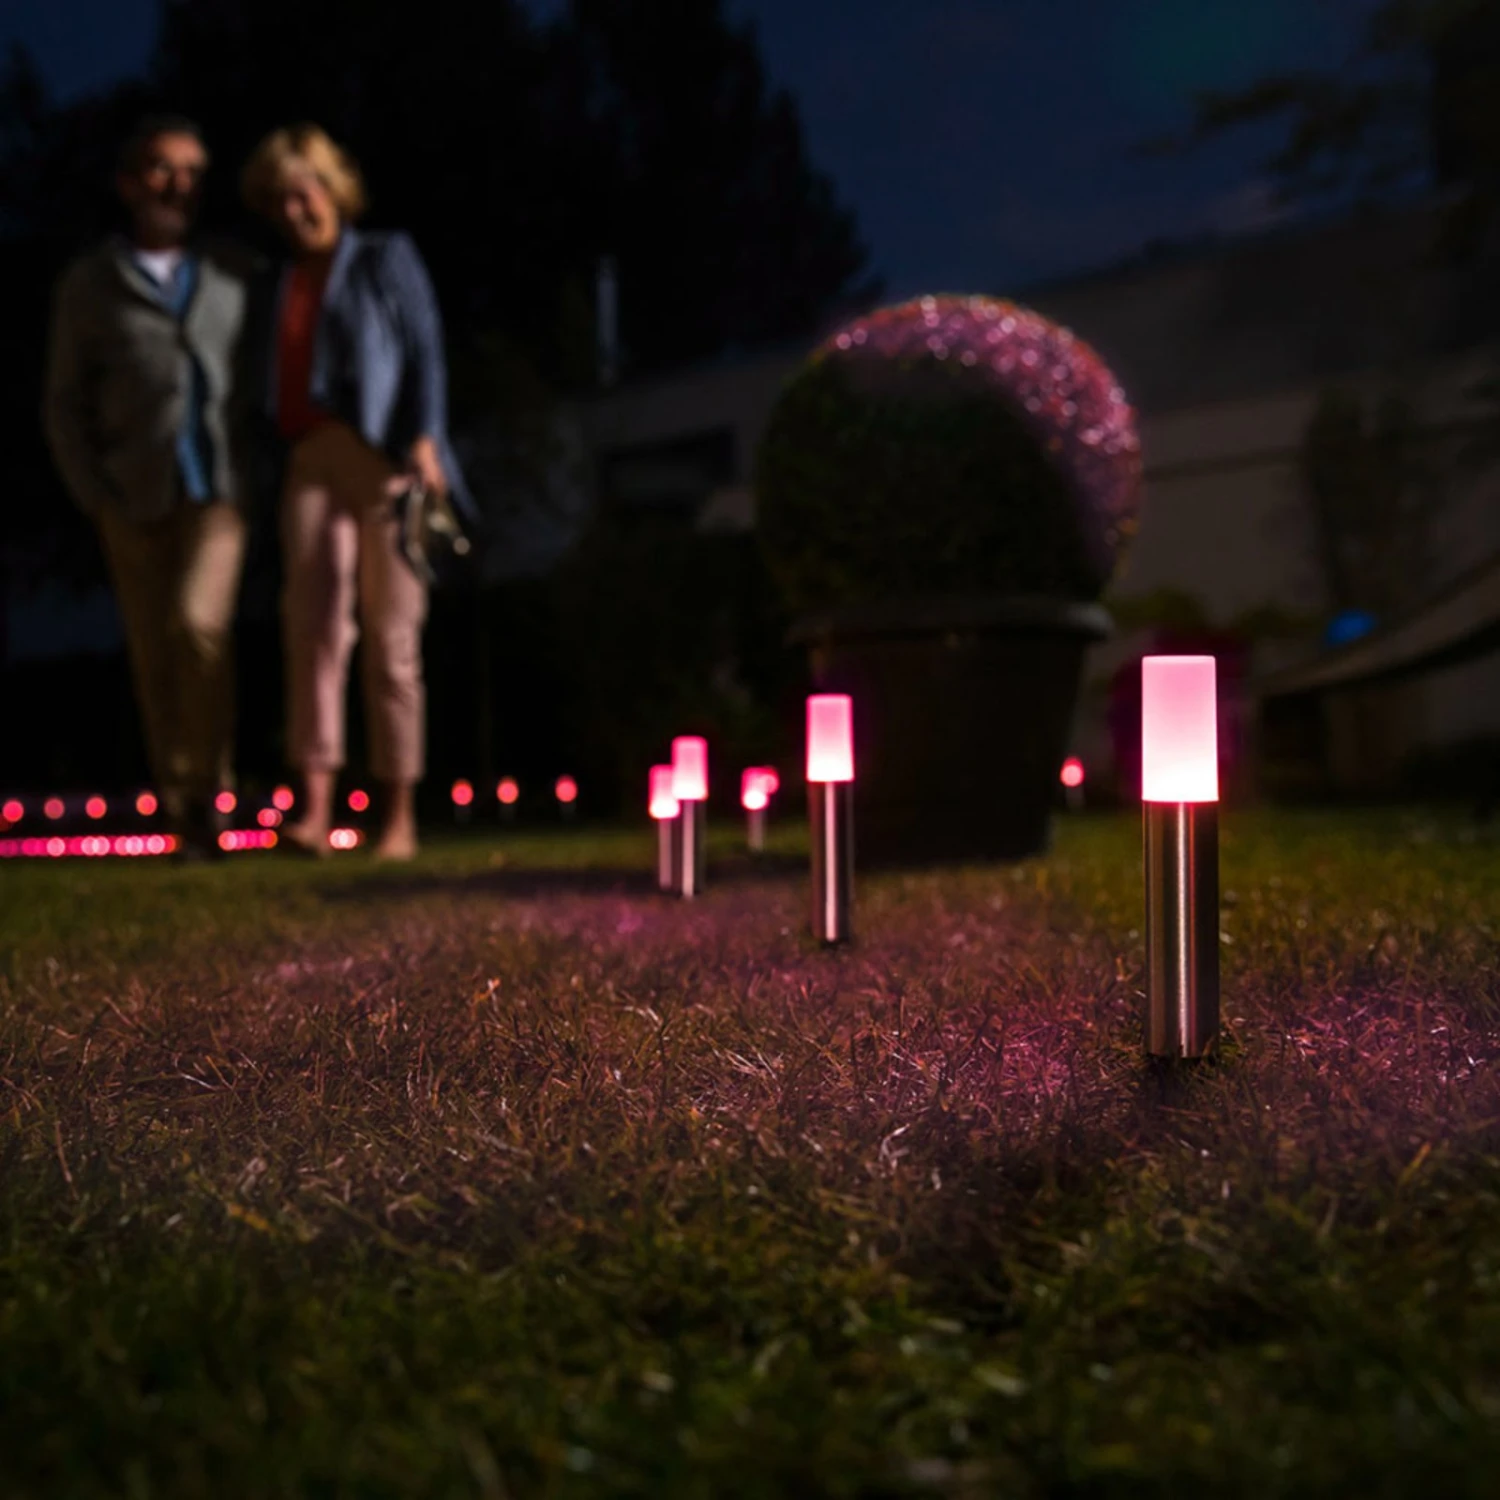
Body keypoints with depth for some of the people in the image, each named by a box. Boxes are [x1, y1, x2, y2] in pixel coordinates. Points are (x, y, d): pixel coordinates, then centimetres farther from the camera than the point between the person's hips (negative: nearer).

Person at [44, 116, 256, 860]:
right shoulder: (88, 283, 5)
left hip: (219, 489, -1)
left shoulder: (235, 271, 7)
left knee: (199, 623, -22)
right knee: (156, 657, 2)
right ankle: (185, 814, 14)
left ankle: (208, 788, -5)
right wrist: (97, 499, -5)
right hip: (136, 499, 1)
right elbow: (65, 404, 6)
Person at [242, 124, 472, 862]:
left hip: (386, 460, -3)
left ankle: (399, 816, 1)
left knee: (392, 637, -4)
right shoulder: (283, 281, 23)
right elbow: (277, 388, 19)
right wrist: (277, 462, 8)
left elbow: (424, 350, 1)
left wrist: (424, 441, -12)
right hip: (311, 462, 3)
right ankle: (315, 809, -19)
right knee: (312, 620, -14)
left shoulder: (387, 257, 11)